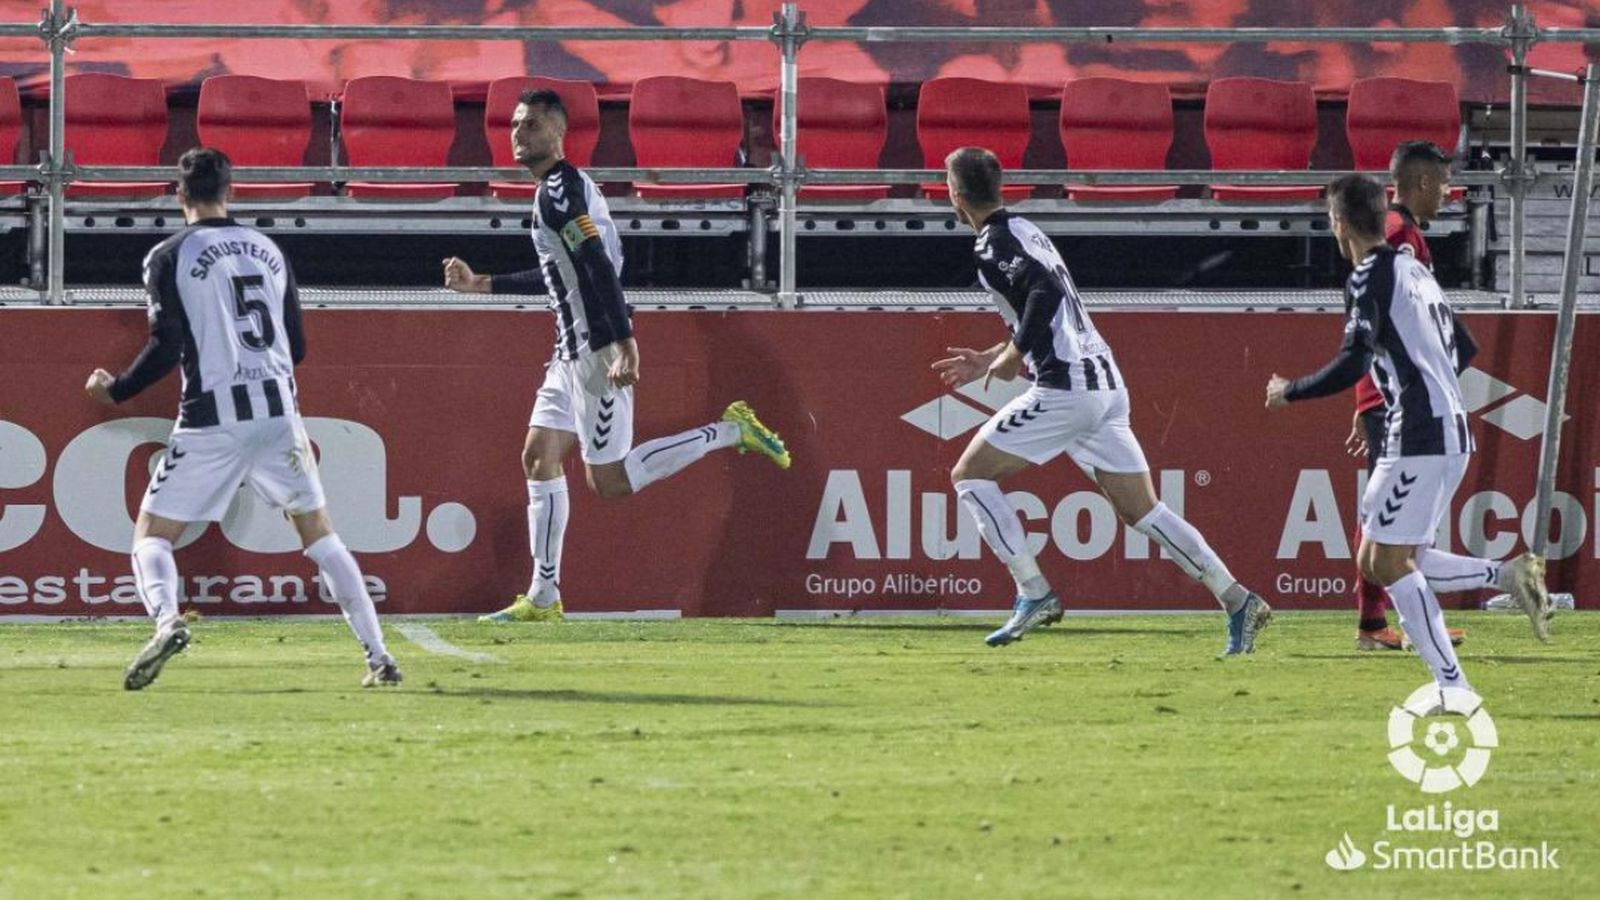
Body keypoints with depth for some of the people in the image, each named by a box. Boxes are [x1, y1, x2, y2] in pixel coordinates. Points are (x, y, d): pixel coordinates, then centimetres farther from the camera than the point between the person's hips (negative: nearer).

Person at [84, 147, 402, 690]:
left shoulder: (169, 257, -1)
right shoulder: (268, 250, 13)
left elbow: (167, 349, -8)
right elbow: (296, 346, 15)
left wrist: (115, 390, 8)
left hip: (212, 420, -4)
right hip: (278, 410, 4)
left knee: (151, 535, 4)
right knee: (318, 533, 14)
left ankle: (166, 619, -27)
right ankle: (378, 656, 6)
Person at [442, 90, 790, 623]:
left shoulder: (559, 189, -14)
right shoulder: (559, 188, 17)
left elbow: (600, 268, -23)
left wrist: (624, 346, -30)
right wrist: (482, 285, 31)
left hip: (598, 350, -10)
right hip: (573, 351, 10)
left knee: (609, 481, -7)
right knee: (539, 459, 8)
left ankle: (732, 432, -1)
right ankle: (543, 598, 9)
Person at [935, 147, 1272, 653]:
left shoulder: (993, 246, -7)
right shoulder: (1024, 231, 22)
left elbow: (1045, 290, -25)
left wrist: (1013, 355, -15)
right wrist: (990, 360, 33)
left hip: (1064, 388, -9)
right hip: (1105, 383, 9)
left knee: (970, 475, 3)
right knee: (1141, 511, 8)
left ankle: (1034, 594, -4)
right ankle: (1238, 601, -1)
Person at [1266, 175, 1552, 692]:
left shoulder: (1368, 278, -9)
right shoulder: (1413, 270, 18)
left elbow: (1352, 365, -18)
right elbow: (1461, 347, 24)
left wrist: (1289, 392, -5)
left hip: (1418, 437, -9)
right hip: (1452, 433, 9)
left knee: (1390, 563, -6)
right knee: (1375, 561, 12)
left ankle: (1453, 686, -12)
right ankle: (1508, 575, 2)